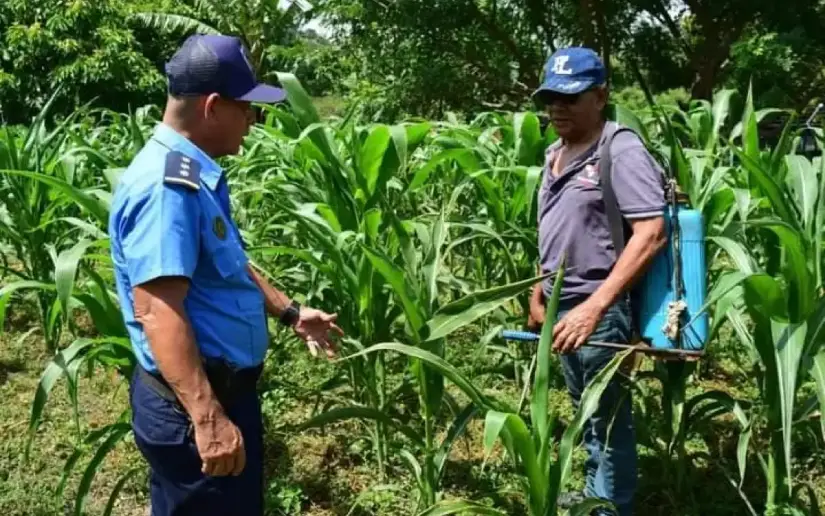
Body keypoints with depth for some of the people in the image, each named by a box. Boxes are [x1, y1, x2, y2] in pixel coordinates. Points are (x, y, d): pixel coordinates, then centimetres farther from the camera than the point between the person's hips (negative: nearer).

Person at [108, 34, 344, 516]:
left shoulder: (197, 176, 8)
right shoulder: (166, 184, -25)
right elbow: (158, 310, -31)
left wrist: (290, 311, 24)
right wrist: (207, 417, -34)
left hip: (227, 387, 10)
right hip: (193, 405, -10)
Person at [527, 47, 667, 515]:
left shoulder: (621, 151, -15)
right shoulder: (557, 154, 11)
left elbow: (651, 234, -24)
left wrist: (594, 306, -30)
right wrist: (540, 291, 18)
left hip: (600, 311, -8)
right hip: (563, 305, 9)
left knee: (609, 419, 5)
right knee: (585, 410, 21)